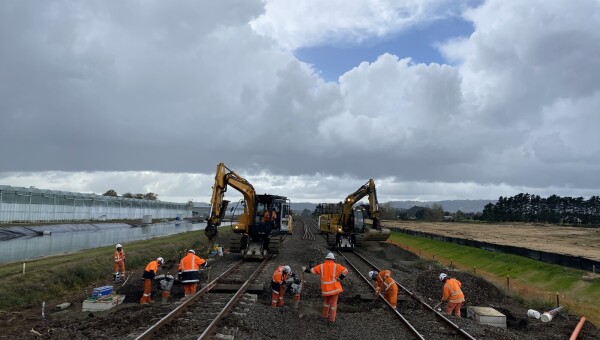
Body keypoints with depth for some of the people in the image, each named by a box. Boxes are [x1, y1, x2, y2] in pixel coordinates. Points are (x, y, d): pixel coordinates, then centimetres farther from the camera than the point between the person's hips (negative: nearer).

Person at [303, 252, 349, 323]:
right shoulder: (336, 266, -3)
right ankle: (332, 318, 4)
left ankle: (325, 315, 31)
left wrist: (305, 269, 16)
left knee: (327, 301, 25)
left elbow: (312, 270, 1)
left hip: (325, 288, 3)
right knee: (334, 303, 6)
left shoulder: (321, 266, 2)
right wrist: (340, 278, -5)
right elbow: (345, 271, -11)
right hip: (334, 287, -3)